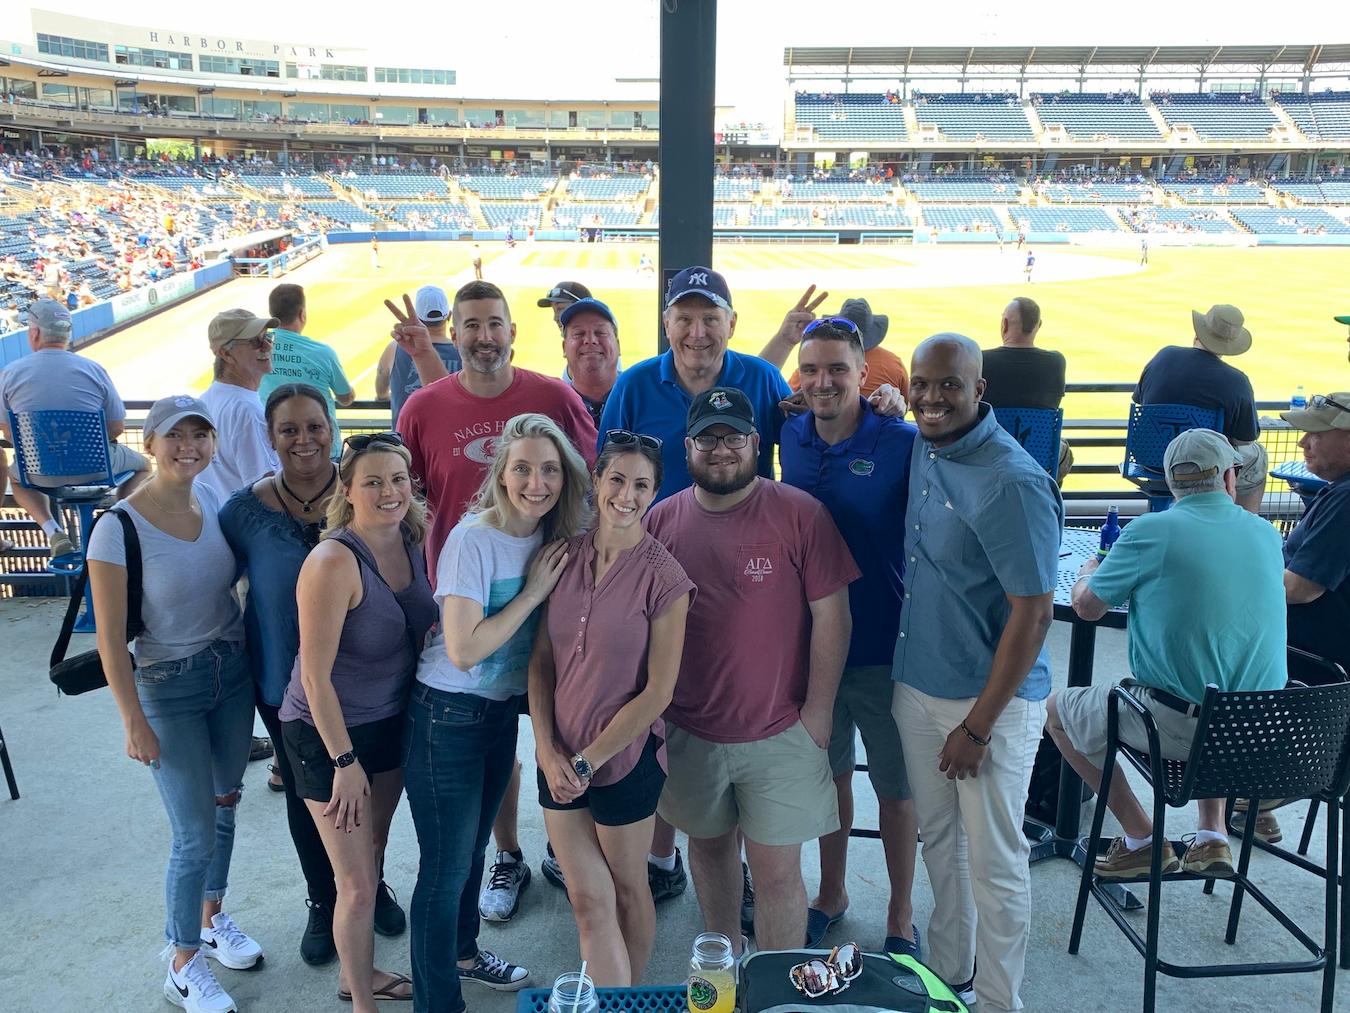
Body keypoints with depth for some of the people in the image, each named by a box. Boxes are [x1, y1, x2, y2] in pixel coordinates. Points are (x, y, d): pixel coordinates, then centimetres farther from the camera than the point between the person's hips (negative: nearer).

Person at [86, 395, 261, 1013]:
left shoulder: (212, 501, -4)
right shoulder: (118, 529, -20)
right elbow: (110, 637, -14)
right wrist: (134, 723, -12)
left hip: (234, 671, 5)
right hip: (169, 687, -5)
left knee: (224, 804, 19)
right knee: (196, 836, 0)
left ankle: (212, 918, 43)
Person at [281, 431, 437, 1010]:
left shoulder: (412, 541, -5)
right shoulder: (334, 562, -26)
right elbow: (316, 674, -22)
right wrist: (345, 761, -18)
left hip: (391, 721, 7)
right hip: (327, 734, -7)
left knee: (373, 860, 23)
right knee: (357, 885, 4)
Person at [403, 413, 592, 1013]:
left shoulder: (554, 539, -2)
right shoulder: (474, 539, -22)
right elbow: (463, 650, -25)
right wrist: (534, 591, -21)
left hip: (504, 710, 7)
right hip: (448, 717, -7)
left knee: (472, 848, 26)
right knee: (447, 864, 5)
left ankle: (463, 952, 48)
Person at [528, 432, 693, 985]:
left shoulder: (663, 576, -14)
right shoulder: (566, 556, -2)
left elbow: (658, 691, -13)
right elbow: (541, 661, 2)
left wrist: (589, 759, -11)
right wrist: (548, 748, -7)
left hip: (625, 757, -3)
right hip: (560, 758, 3)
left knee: (627, 888, 17)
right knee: (588, 900, 11)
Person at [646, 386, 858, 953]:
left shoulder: (799, 514, -10)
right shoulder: (662, 520, 0)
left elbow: (831, 615, -7)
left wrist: (817, 710, -7)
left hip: (780, 734, -3)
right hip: (687, 731, 4)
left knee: (777, 873, 4)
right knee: (708, 847, 21)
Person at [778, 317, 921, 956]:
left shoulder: (904, 444, -14)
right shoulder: (792, 438, 0)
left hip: (883, 647, -4)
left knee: (895, 788, 12)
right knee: (828, 773, 20)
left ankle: (901, 917, 33)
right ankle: (831, 895, 41)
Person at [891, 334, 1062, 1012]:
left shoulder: (1013, 483, -22)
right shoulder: (921, 447, 2)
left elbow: (1033, 612, -20)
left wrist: (978, 726, -18)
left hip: (992, 700, -7)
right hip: (916, 684, 7)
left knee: (993, 860, 9)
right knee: (939, 839, 21)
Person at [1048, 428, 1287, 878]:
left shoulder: (1148, 532, -12)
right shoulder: (1267, 535, 4)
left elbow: (1087, 607, 0)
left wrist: (1087, 573, 22)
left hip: (1178, 726, -6)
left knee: (1058, 710, 15)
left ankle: (1143, 841, 15)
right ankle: (1212, 836, 29)